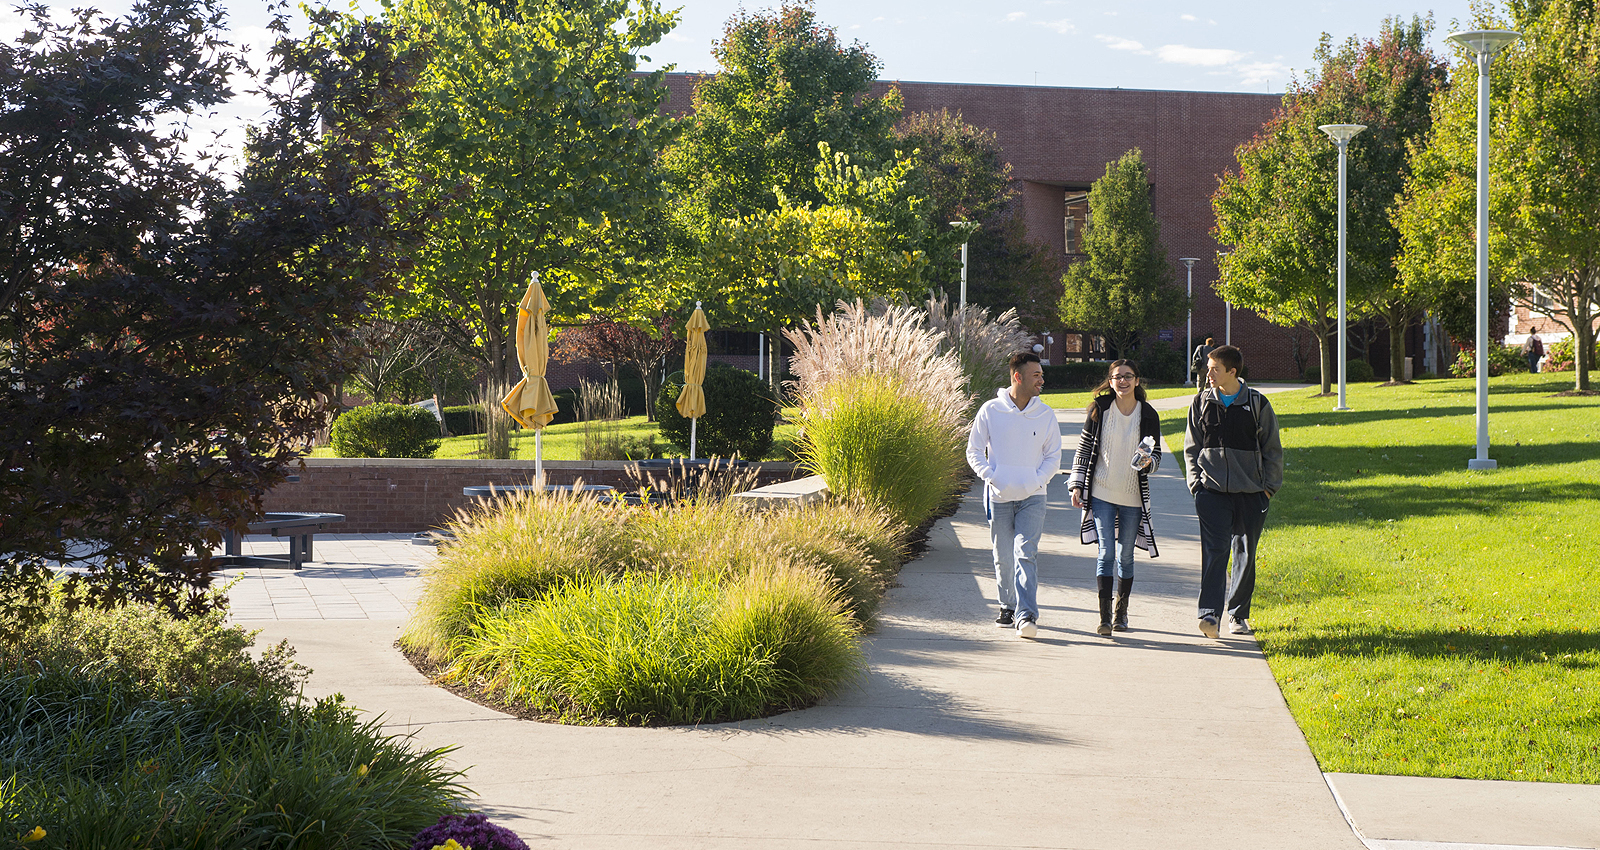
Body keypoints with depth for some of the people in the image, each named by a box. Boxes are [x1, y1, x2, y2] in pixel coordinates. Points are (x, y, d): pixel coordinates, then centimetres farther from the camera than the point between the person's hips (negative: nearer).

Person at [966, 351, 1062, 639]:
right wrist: (992, 477, -10)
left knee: (1026, 554, -14)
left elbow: (1053, 456, 9)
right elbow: (974, 451, 4)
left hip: (1032, 498, 0)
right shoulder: (990, 411, -2)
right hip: (999, 497, 1)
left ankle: (1026, 615, -19)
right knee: (1003, 557, 8)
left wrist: (1036, 481, -7)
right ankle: (1008, 607, 26)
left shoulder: (1045, 414, 2)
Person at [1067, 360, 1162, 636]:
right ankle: (1104, 616, -6)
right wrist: (1077, 485, 0)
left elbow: (1156, 455, 5)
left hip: (1133, 496, 1)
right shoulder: (1100, 409, -1)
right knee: (1106, 552, -7)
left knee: (1125, 556, 8)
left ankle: (1121, 613, 23)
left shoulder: (1148, 415, 0)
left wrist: (1149, 462, -19)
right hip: (1102, 493, -1)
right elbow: (1084, 447, 5)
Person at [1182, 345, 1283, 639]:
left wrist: (1269, 486, 2)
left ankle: (1238, 614, 20)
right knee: (1214, 550, -13)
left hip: (1250, 493, 0)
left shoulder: (1256, 404, 1)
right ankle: (1209, 613, -19)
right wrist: (1195, 482, 4)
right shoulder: (1201, 402, 6)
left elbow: (1272, 449, 7)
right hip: (1212, 491, 0)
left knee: (1245, 554, 7)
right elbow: (1191, 448, 13)